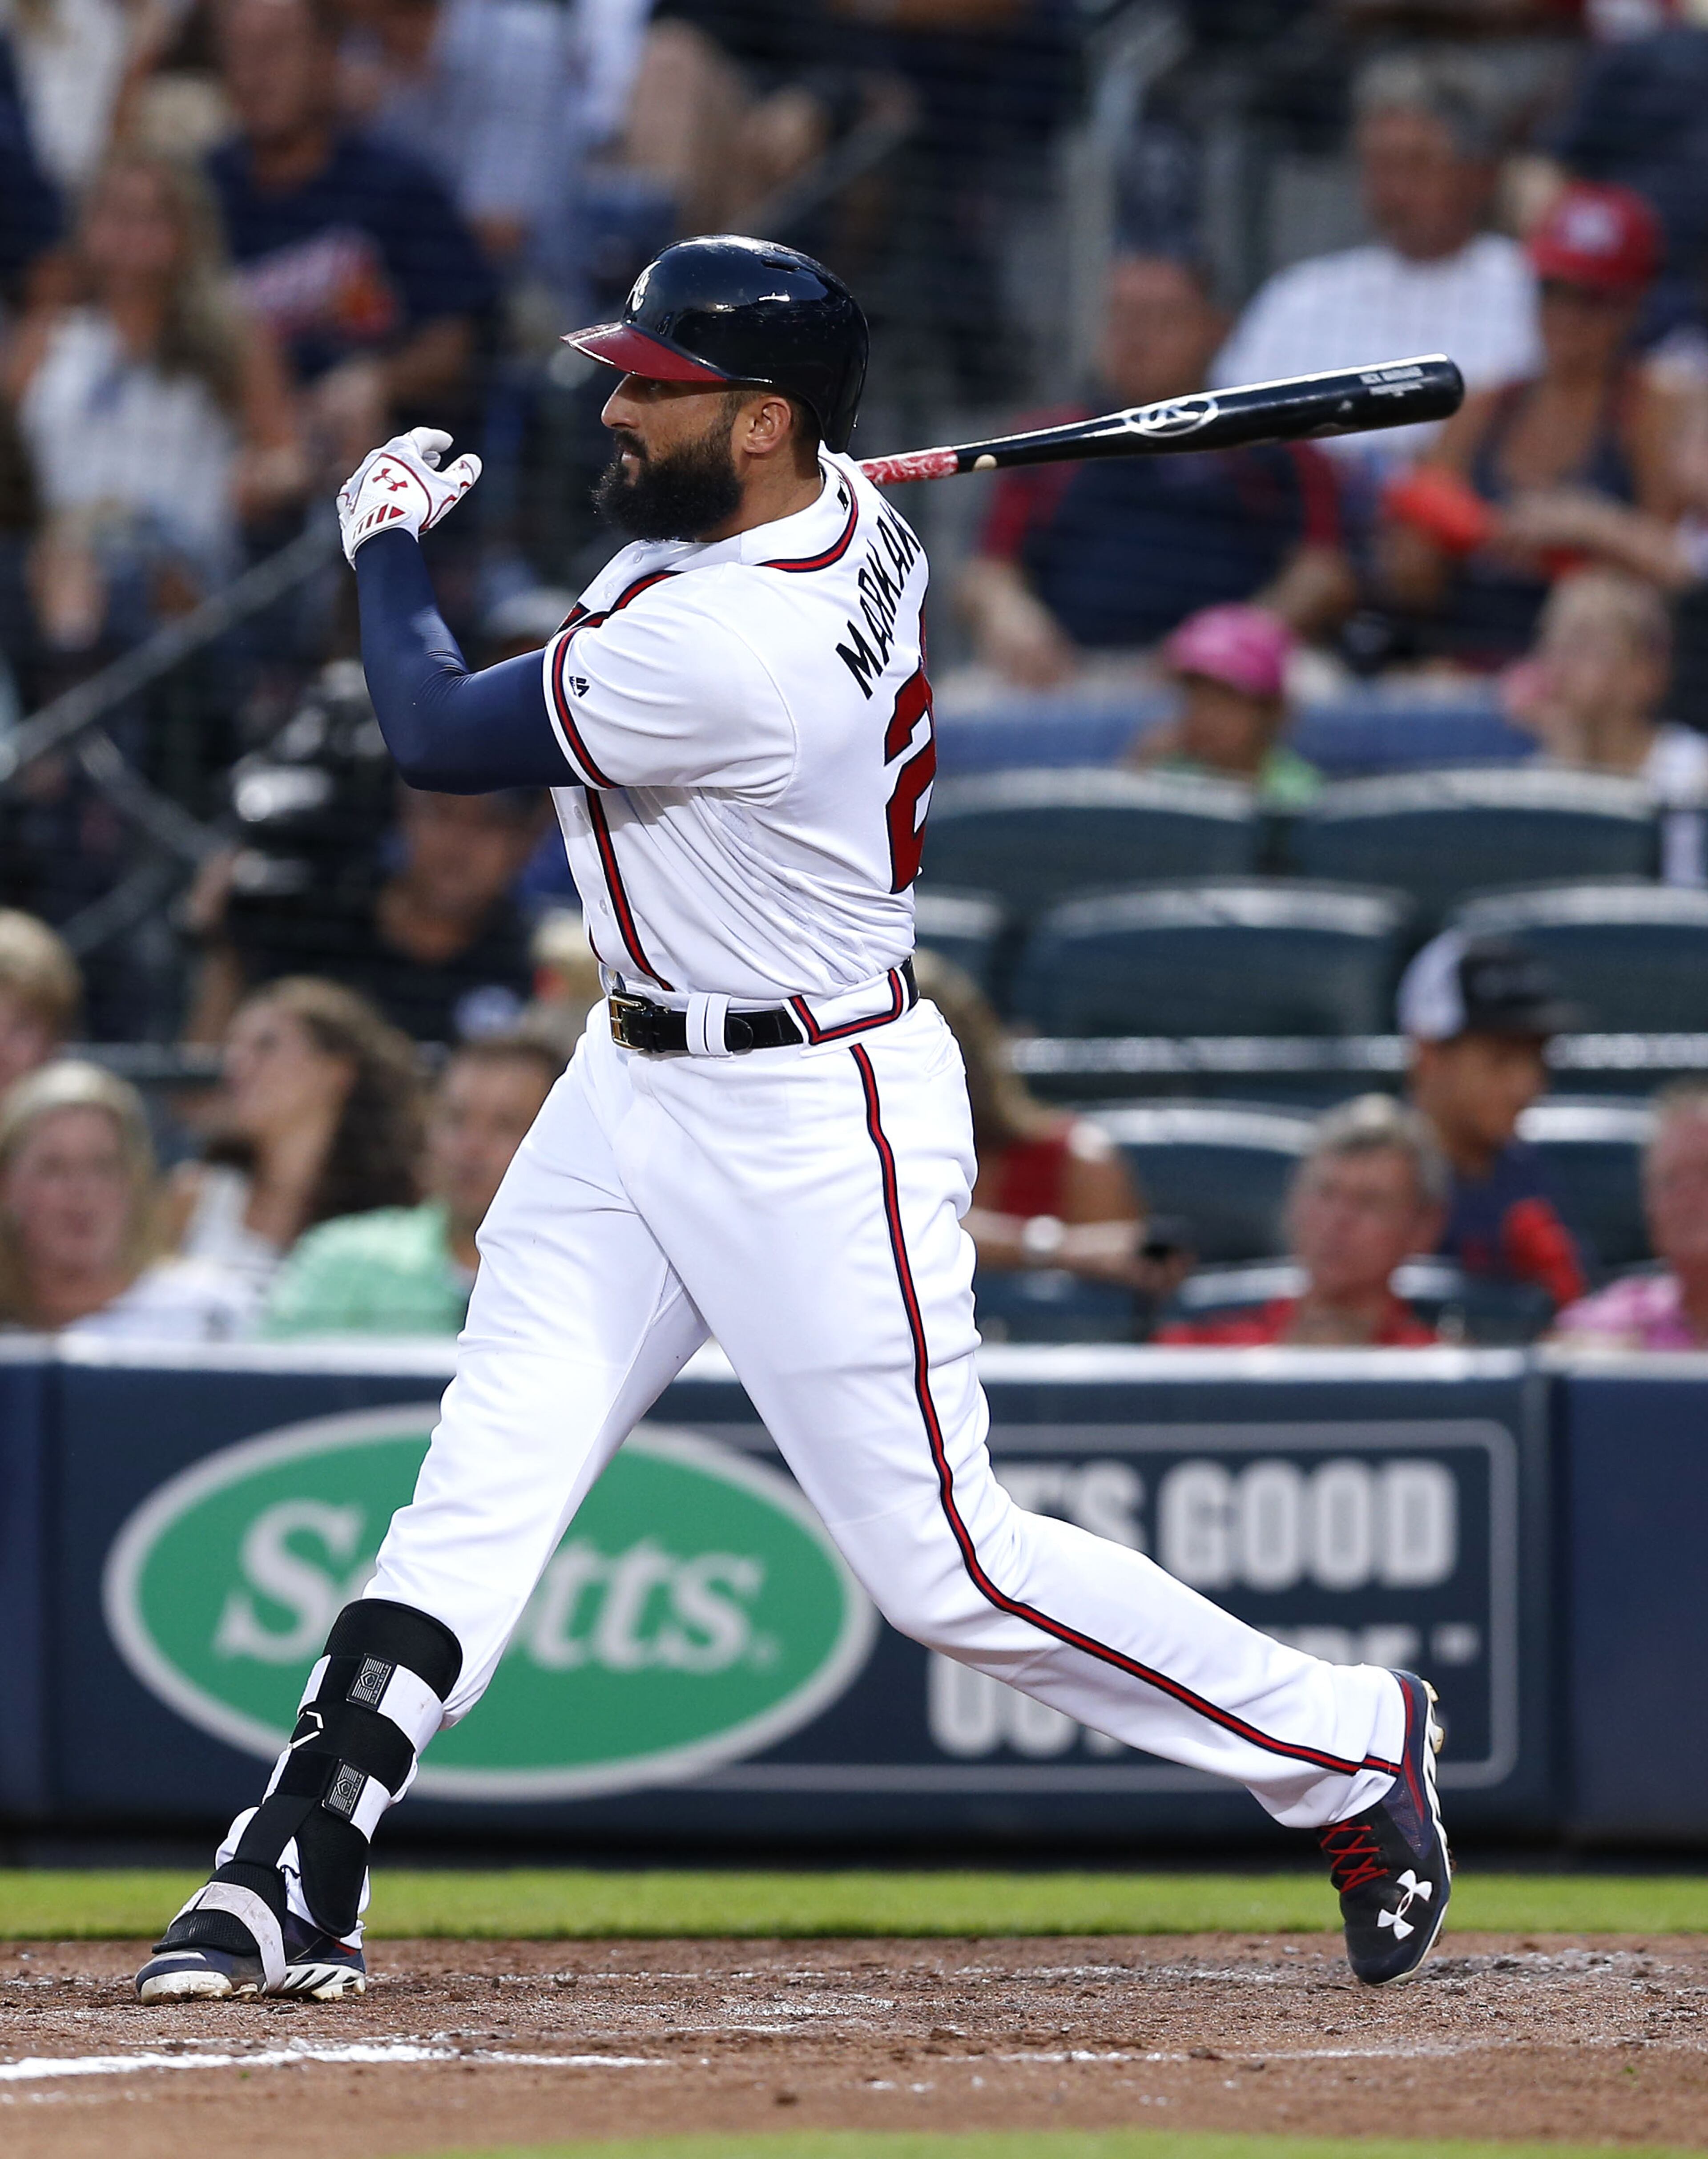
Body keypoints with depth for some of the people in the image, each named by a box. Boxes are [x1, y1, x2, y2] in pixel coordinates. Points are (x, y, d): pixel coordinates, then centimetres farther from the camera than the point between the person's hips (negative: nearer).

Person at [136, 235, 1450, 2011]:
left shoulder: (726, 654, -30)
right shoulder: (849, 519, -2)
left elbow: (436, 735, -17)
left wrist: (387, 536, -1)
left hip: (808, 1128, -10)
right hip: (634, 1086, 10)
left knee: (943, 1567, -3)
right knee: (476, 1496, 1)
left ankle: (1350, 1746, 14)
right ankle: (294, 1888, -2)